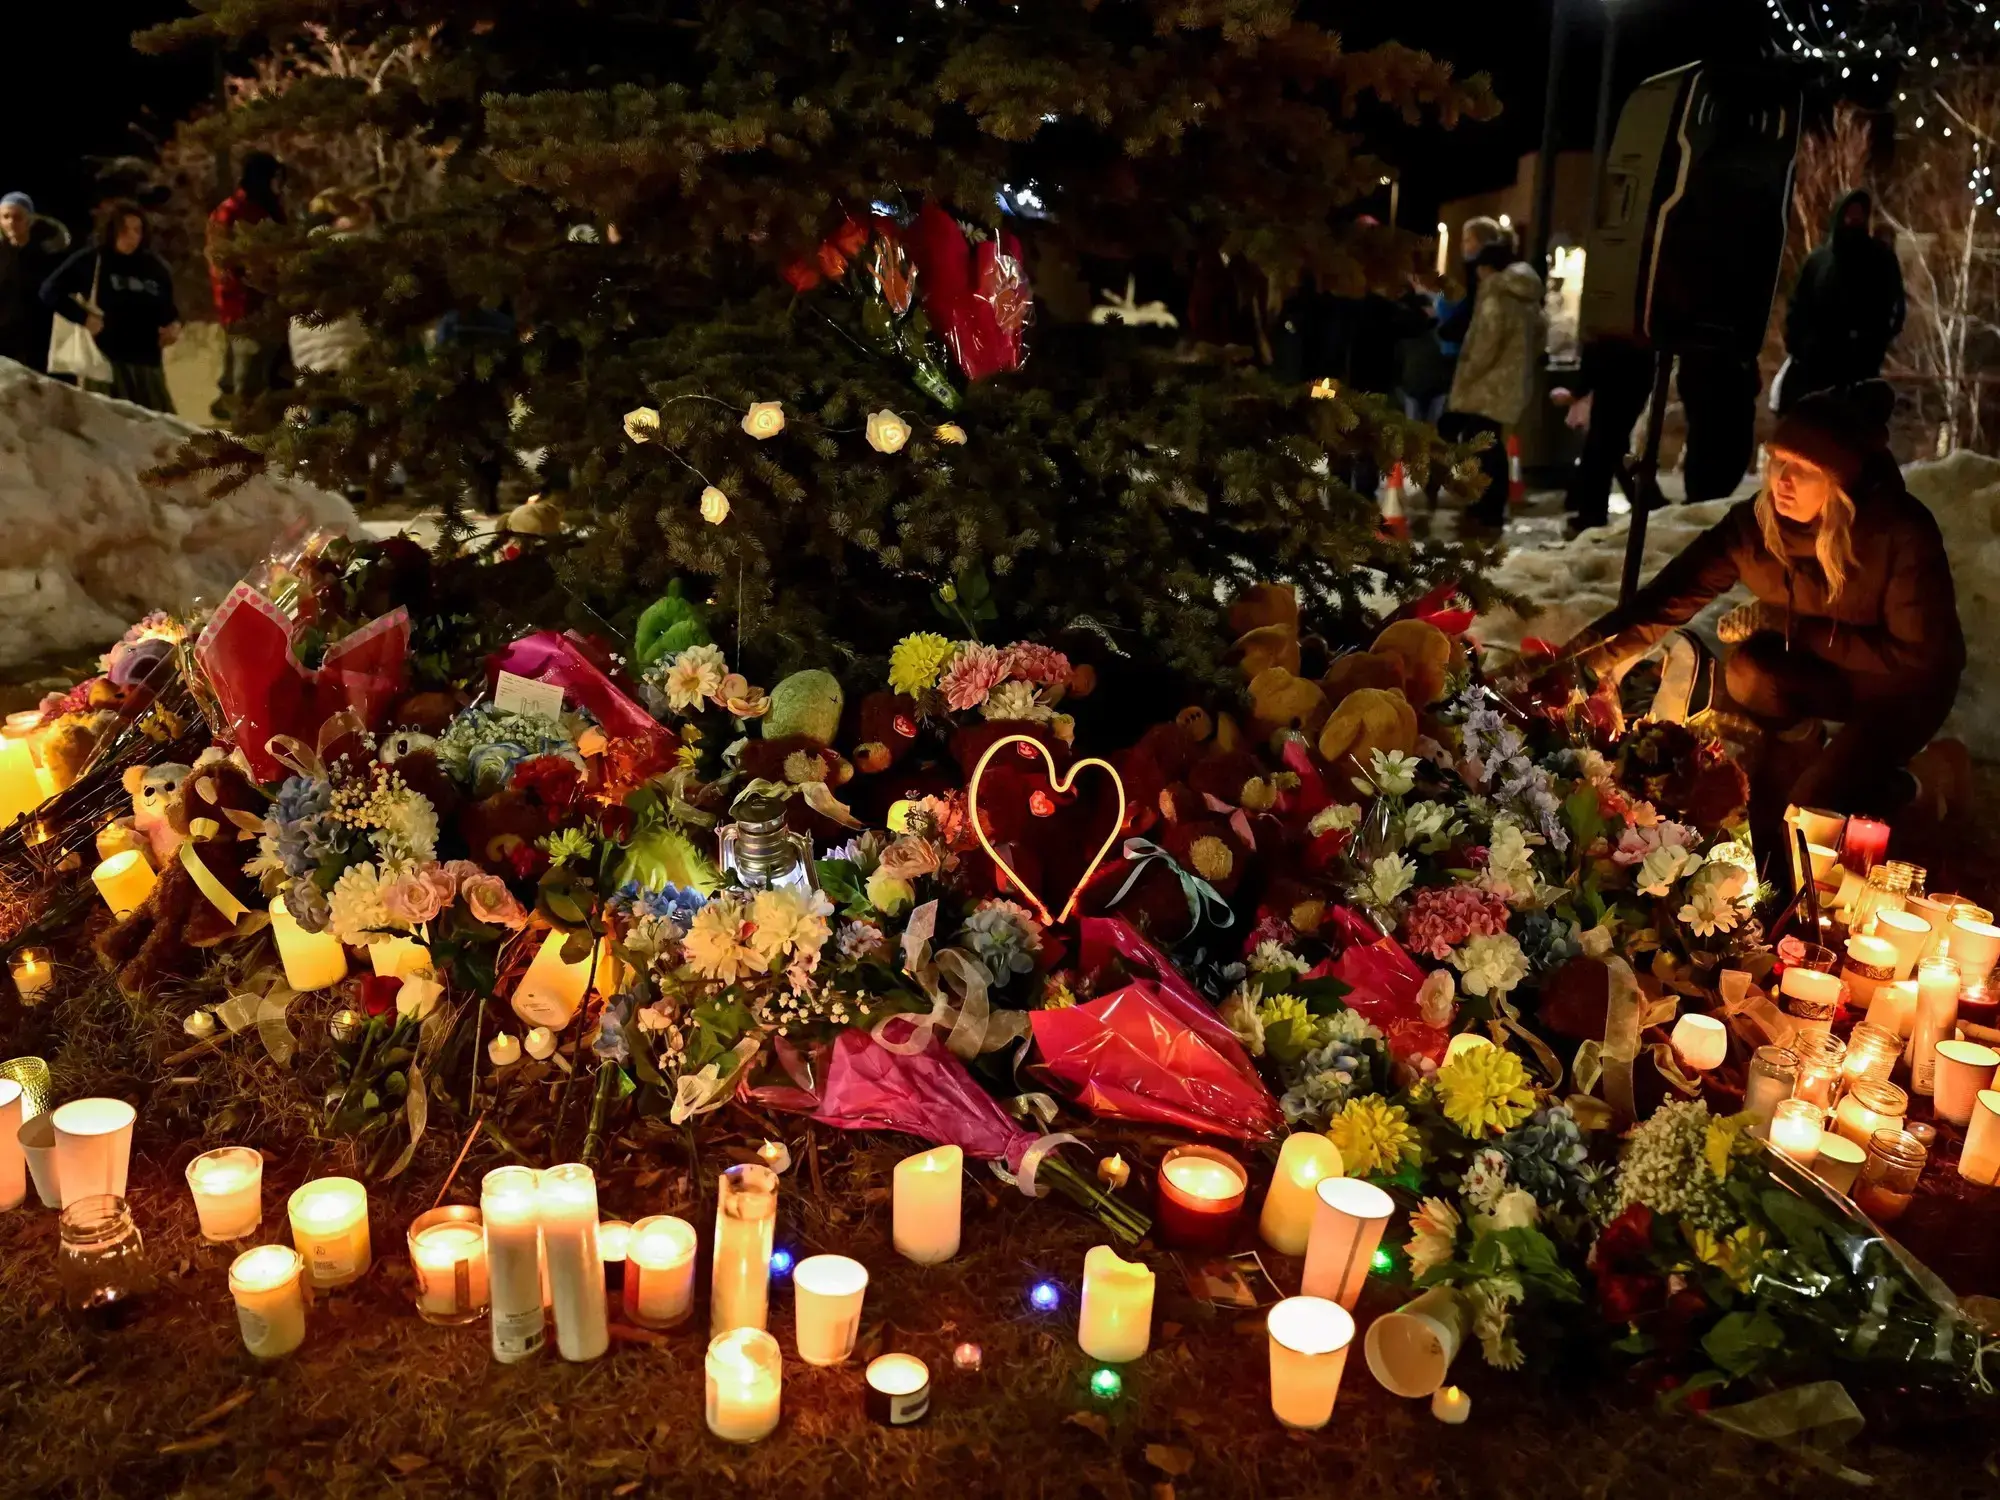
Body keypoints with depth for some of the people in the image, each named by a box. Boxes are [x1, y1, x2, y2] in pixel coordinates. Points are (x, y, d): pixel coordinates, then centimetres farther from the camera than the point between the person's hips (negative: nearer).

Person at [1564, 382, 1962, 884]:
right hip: (1820, 673, 4)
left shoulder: (1903, 532, -31)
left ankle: (1886, 787, 13)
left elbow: (1918, 655, -25)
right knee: (1748, 673, -31)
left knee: (1811, 810, -21)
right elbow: (1668, 598, -24)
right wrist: (1584, 657, -40)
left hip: (1904, 683, -4)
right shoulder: (1753, 523, -22)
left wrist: (1789, 626, -28)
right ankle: (1797, 747, 2)